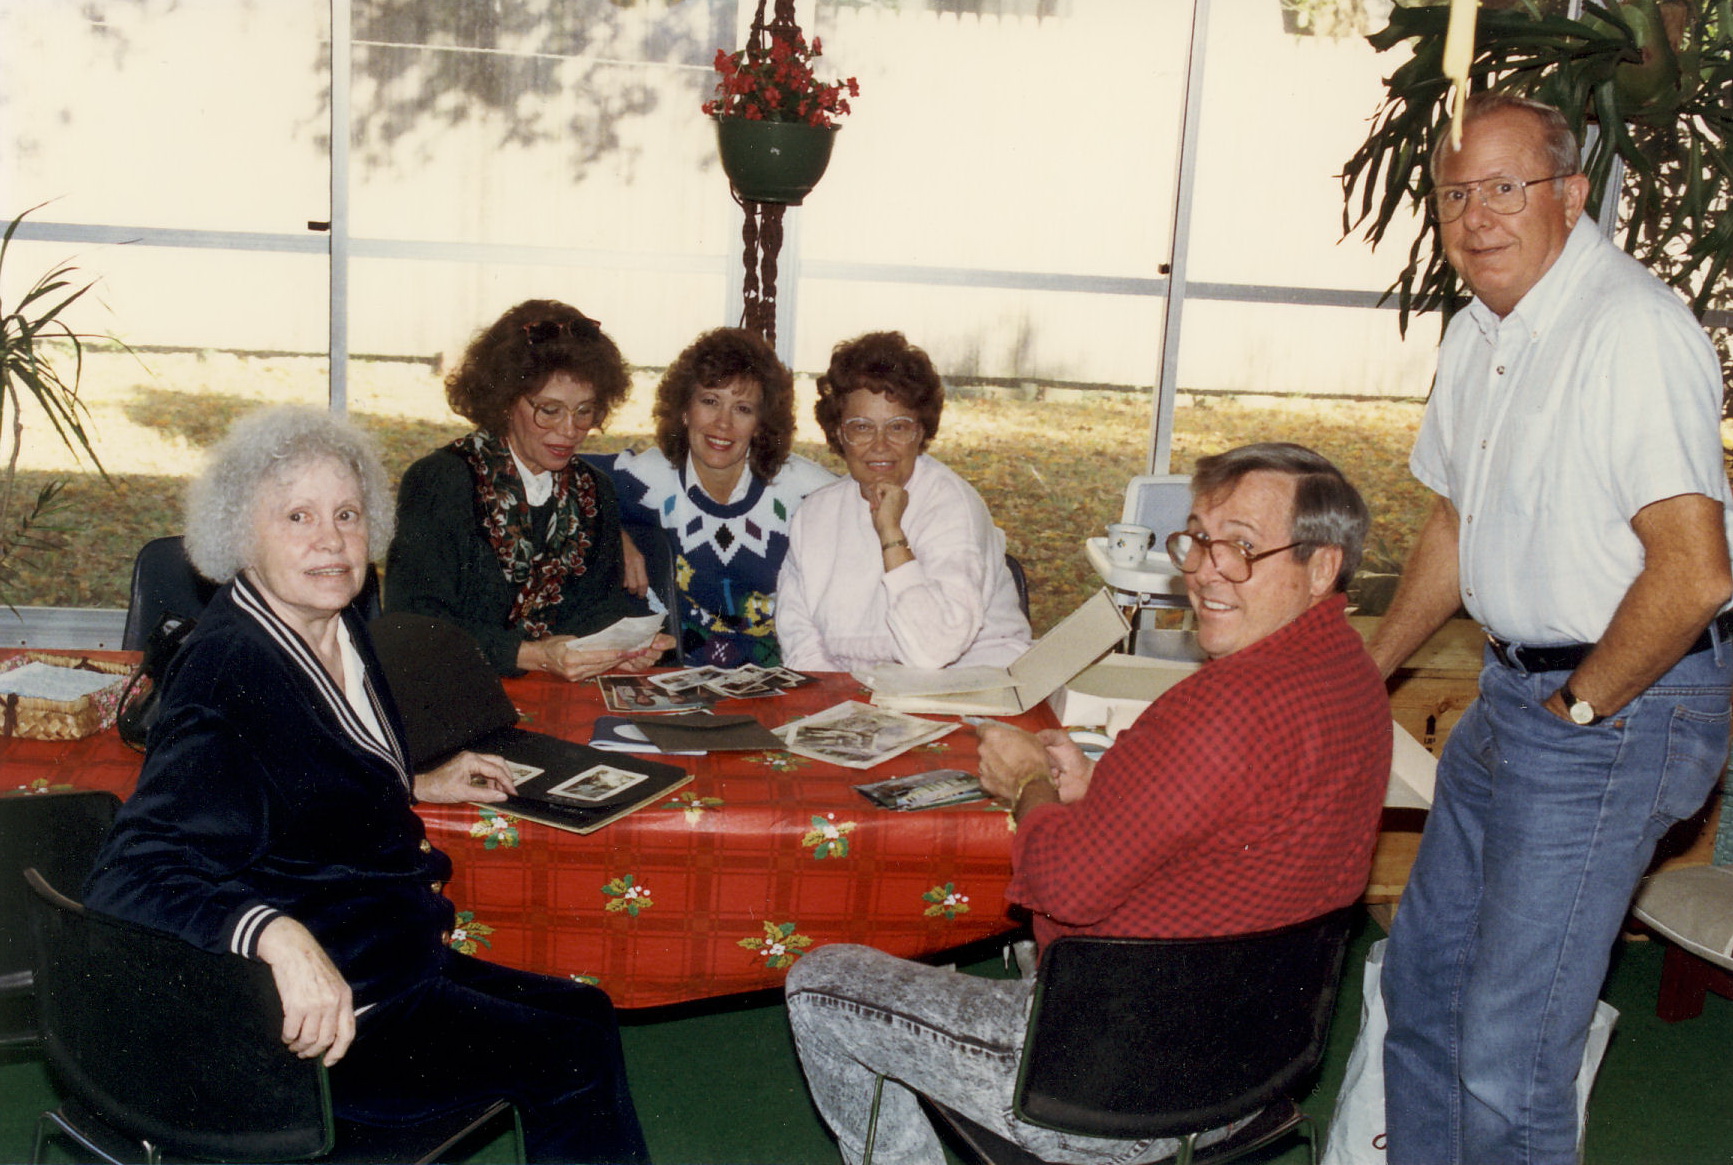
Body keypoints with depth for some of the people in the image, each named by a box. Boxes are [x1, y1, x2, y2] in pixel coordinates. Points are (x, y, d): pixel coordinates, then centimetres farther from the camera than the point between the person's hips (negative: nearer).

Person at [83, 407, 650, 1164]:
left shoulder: (336, 634, 5)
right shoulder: (228, 676, -25)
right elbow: (130, 879, -35)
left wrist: (416, 786, 21)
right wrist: (277, 935, -49)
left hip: (384, 964, 10)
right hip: (312, 1019, -10)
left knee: (586, 1014, 16)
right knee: (574, 1057, -4)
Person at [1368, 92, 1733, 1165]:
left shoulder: (1632, 330, -20)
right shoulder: (1478, 332, 10)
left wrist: (1581, 707, -13)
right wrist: (1362, 674, 26)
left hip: (1623, 707, -9)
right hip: (1512, 692, 9)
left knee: (1506, 1055, -5)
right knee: (1422, 978, 18)